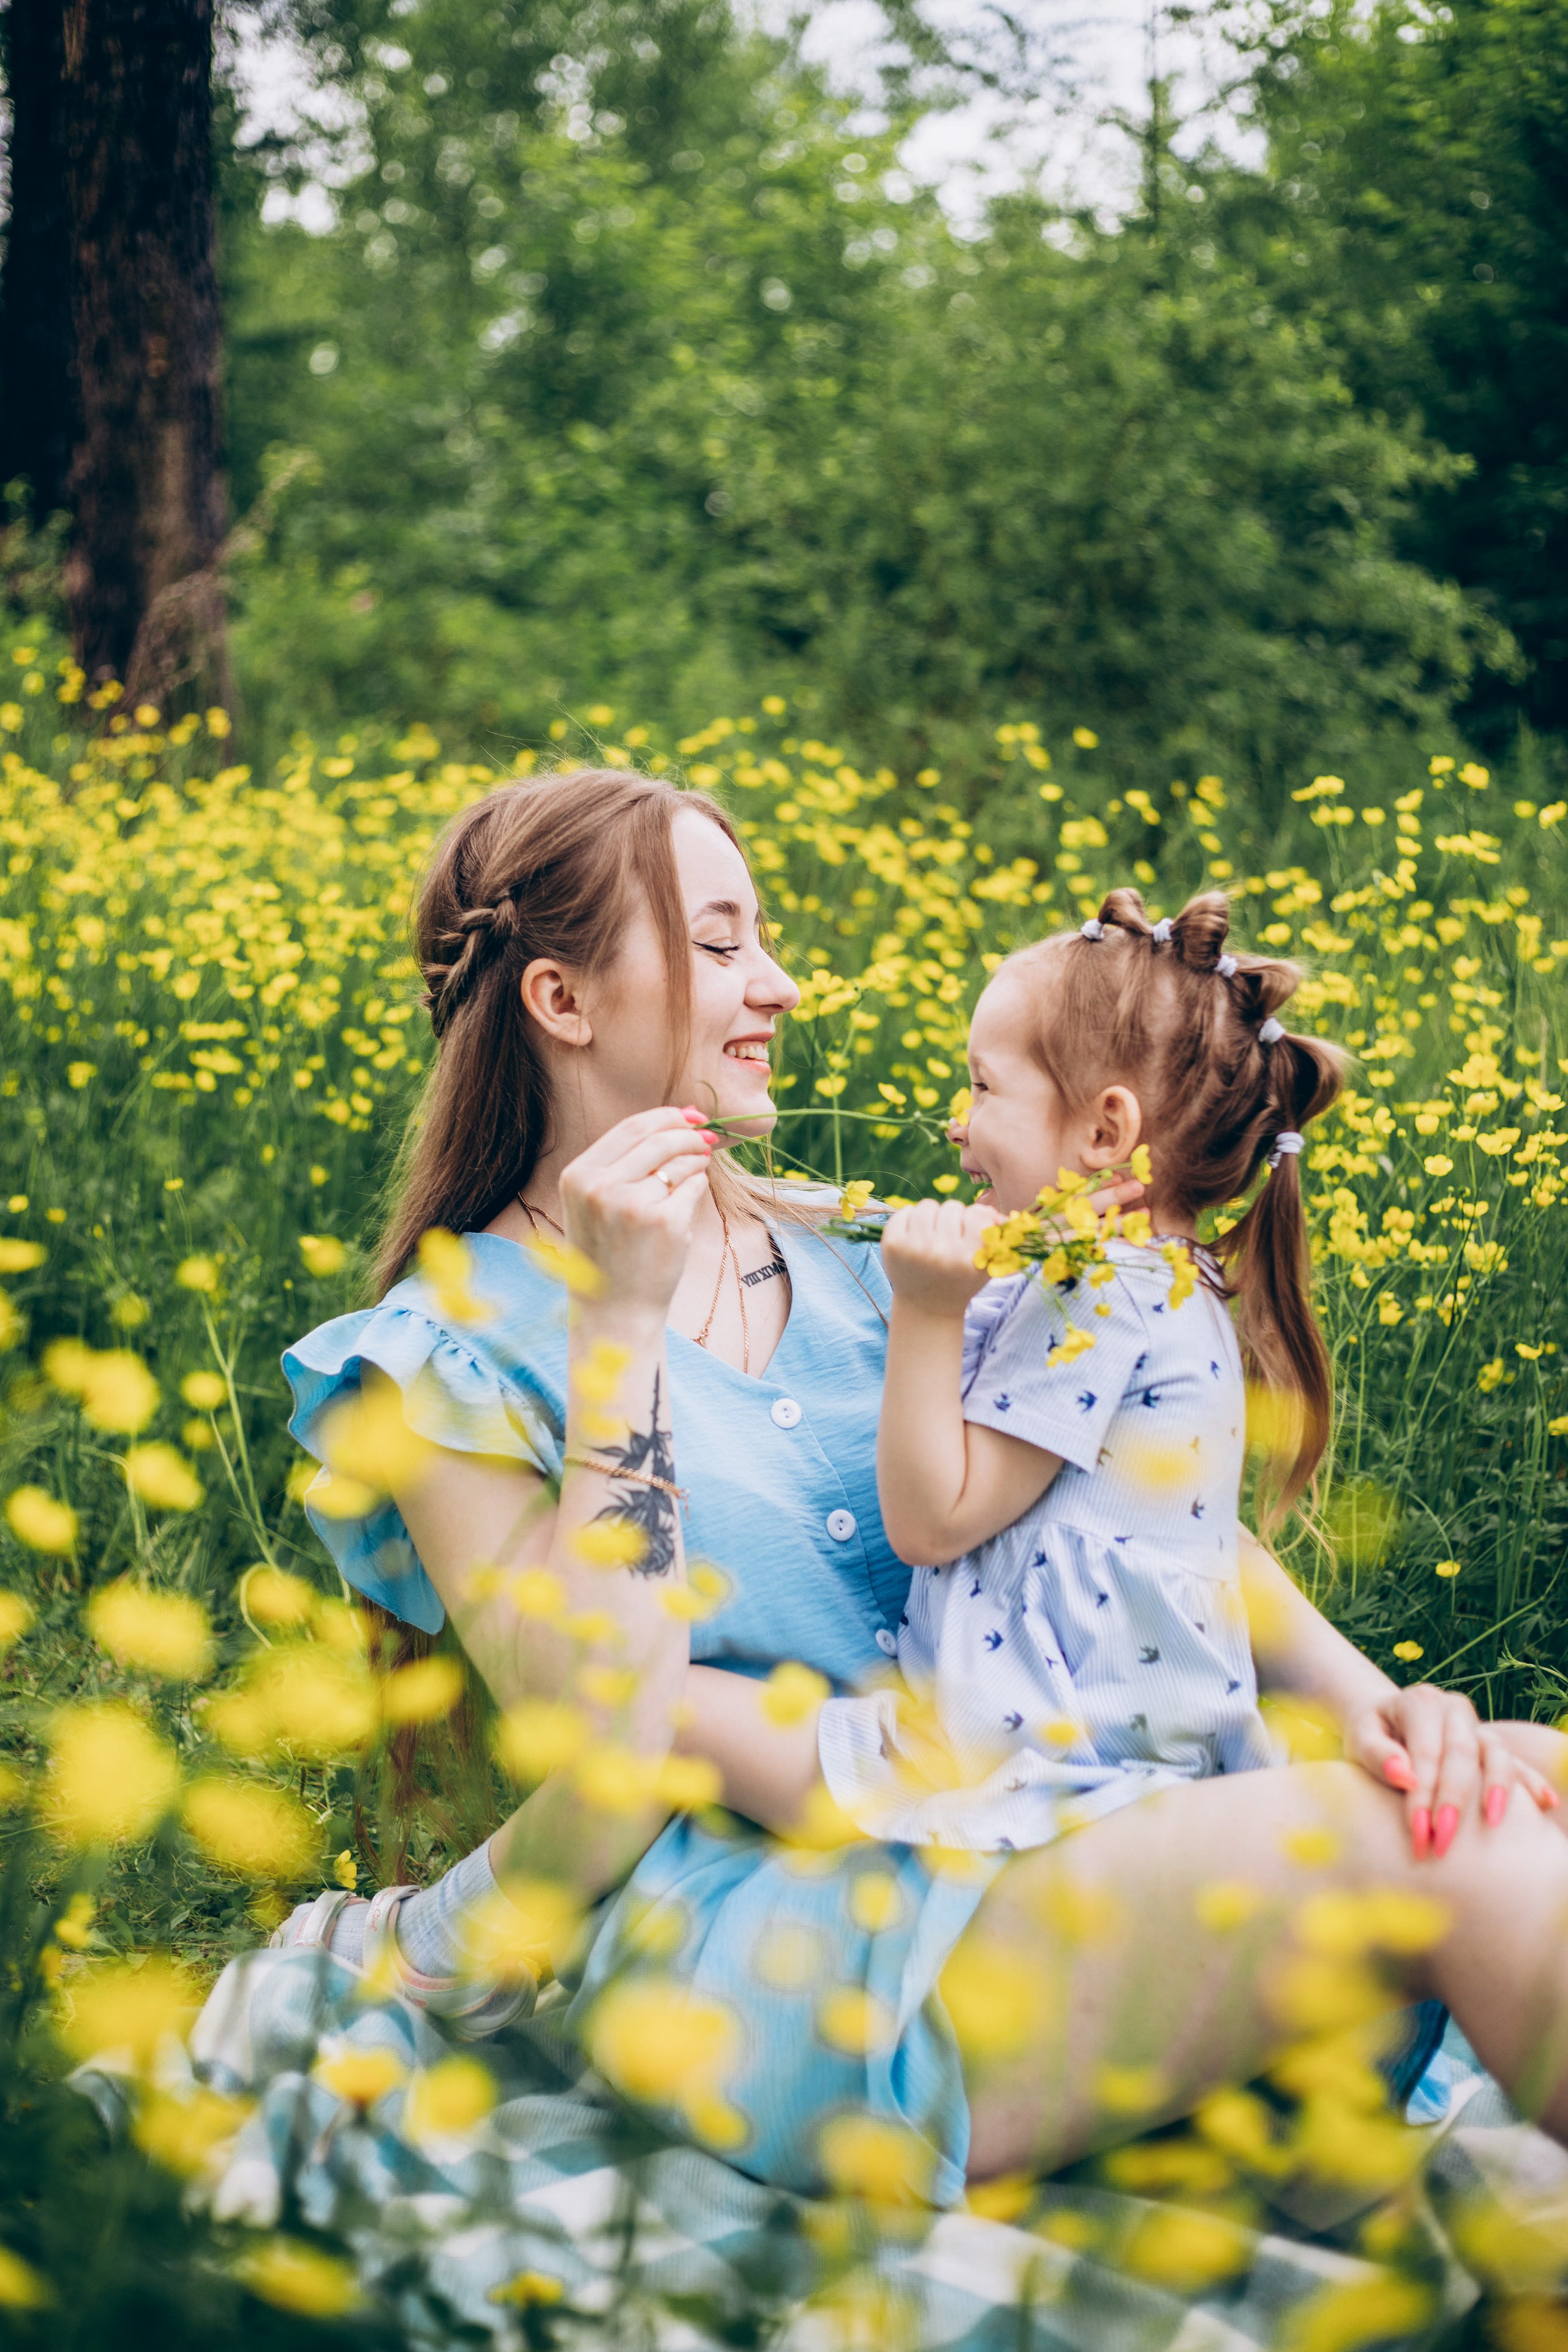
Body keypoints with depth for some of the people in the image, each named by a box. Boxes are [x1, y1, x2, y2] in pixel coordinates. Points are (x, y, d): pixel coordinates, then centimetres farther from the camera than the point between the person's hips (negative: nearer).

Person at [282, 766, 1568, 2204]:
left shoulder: (846, 1255, 15)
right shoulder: (447, 1353, -1)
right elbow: (607, 1719, -15)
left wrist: (1360, 1694, -6)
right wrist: (619, 1322, -17)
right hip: (767, 1943, -6)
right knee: (1429, 1853, -26)